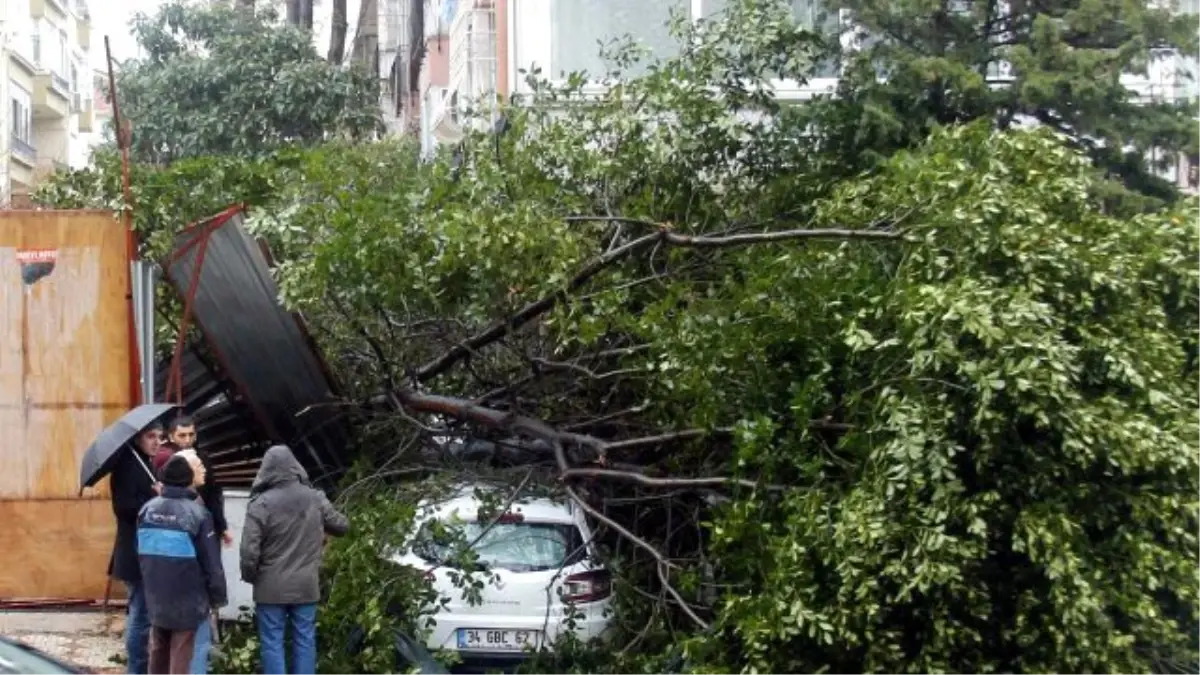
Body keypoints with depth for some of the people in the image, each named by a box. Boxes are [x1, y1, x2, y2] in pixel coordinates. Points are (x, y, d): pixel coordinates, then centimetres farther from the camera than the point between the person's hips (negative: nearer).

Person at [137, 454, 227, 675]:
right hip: (187, 603, -6)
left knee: (158, 657, 19)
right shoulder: (197, 514, -18)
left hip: (156, 601, 6)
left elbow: (141, 554, 10)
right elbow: (212, 564, -13)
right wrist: (217, 598, 0)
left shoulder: (147, 509, 0)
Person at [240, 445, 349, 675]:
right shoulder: (316, 499, -3)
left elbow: (250, 549, -14)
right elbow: (342, 526, 11)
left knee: (272, 642, 4)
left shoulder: (261, 503, -13)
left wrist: (249, 577, 4)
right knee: (304, 640, 11)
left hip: (271, 587, -3)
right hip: (306, 585, 3)